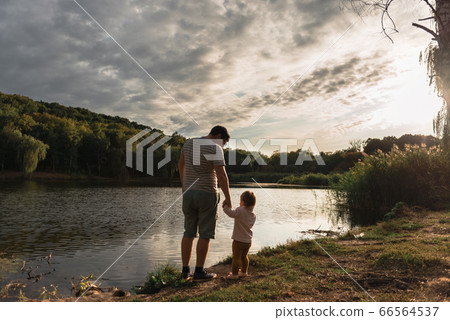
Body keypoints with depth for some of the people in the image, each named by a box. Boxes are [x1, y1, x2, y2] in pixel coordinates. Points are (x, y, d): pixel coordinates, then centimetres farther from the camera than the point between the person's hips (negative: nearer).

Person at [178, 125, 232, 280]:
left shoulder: (189, 143, 8)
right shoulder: (215, 148, -13)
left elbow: (181, 164, 19)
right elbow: (221, 175, -17)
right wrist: (228, 198, -9)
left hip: (189, 193, 6)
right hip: (207, 194, -6)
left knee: (189, 232, 12)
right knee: (205, 234, 4)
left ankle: (185, 270, 15)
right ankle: (199, 271, 8)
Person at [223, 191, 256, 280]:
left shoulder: (240, 211, -20)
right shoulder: (253, 215, 2)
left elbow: (231, 213, -34)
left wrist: (225, 206, -17)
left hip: (239, 240, -7)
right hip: (248, 241, 7)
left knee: (236, 257, 2)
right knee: (244, 256, 21)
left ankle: (234, 274, 8)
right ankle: (244, 272, 32)